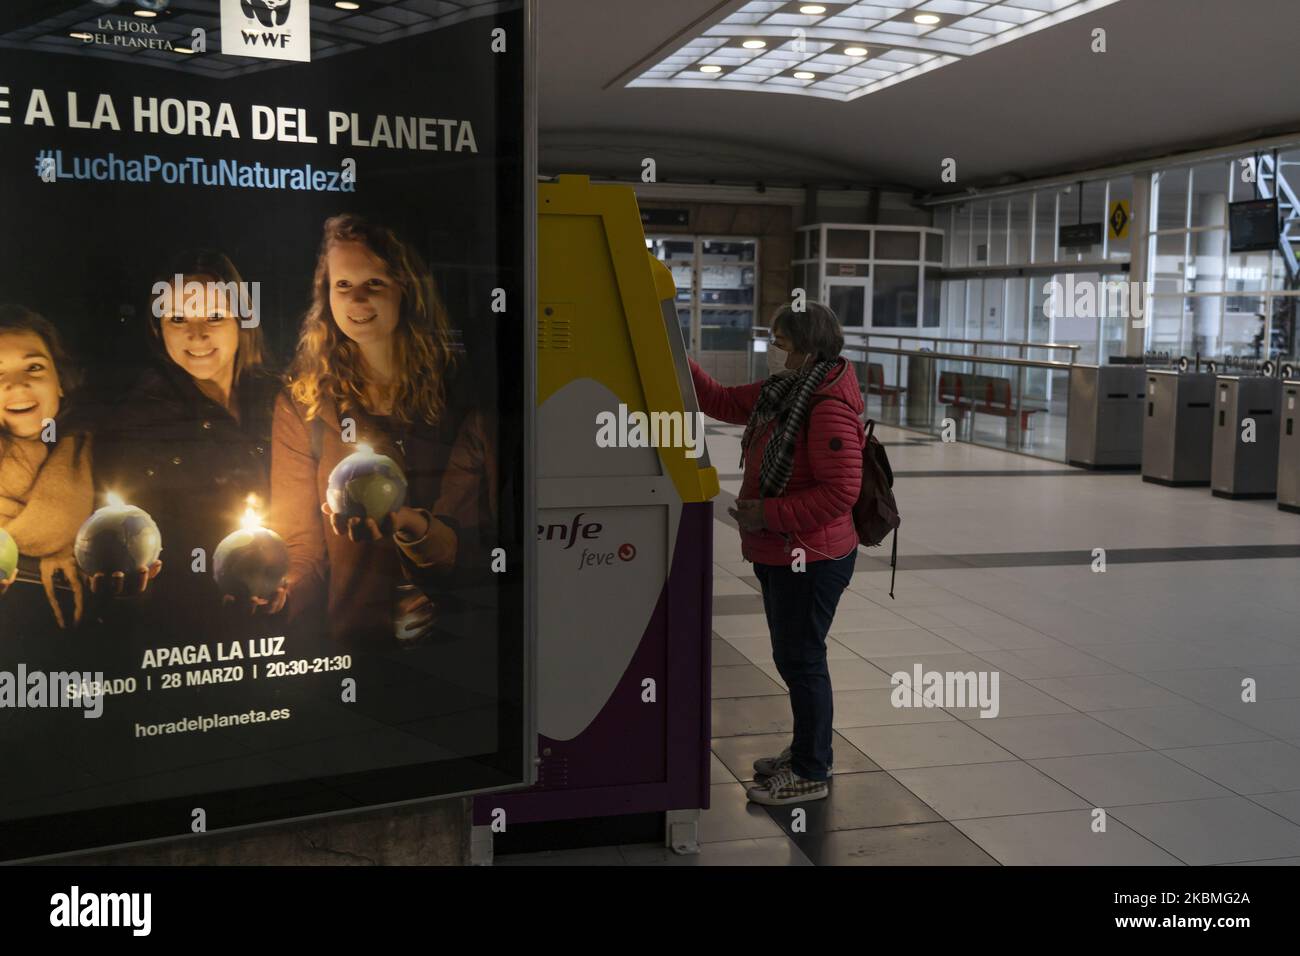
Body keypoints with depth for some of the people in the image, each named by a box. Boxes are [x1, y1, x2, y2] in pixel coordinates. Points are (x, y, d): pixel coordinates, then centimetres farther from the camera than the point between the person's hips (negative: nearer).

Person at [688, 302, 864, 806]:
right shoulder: (780, 390, 7)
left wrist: (769, 514, -24)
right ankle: (806, 750, 38)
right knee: (791, 656, 21)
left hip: (811, 560, -10)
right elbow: (723, 402, 17)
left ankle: (812, 773, 16)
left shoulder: (829, 407, -23)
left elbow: (841, 491, -27)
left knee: (801, 660, 1)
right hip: (779, 555, 10)